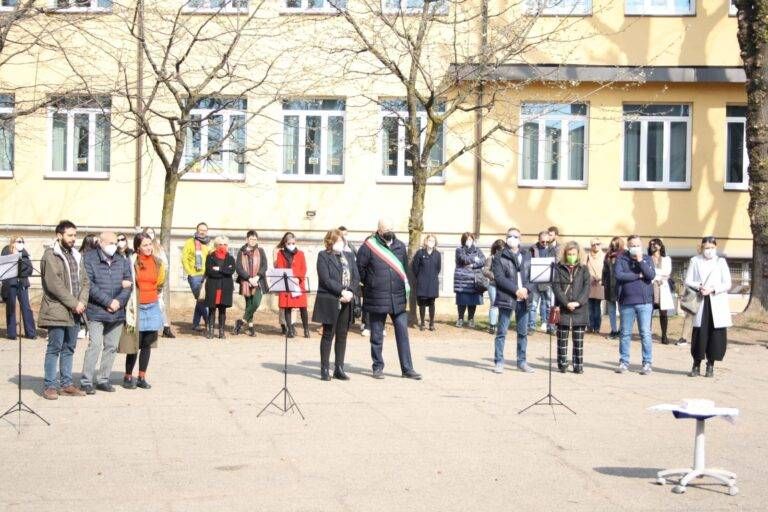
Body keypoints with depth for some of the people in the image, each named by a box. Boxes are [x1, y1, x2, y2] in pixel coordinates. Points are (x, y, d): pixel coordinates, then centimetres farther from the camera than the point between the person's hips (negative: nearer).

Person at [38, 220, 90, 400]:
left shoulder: (76, 256, 15)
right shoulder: (51, 255, -8)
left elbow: (85, 281, 13)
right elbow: (54, 284, -16)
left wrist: (82, 301, -5)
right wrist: (73, 303, -16)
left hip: (75, 312, 7)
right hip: (57, 311, -7)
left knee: (69, 349, 10)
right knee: (54, 348, -3)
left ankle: (66, 384, 17)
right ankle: (50, 385, 3)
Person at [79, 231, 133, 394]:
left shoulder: (122, 261, 12)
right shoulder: (89, 259, -3)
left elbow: (129, 284, 6)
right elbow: (89, 285, -12)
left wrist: (119, 301, -10)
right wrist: (108, 301, -16)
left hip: (117, 312, 5)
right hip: (96, 312, -5)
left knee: (111, 347, 9)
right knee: (95, 346, -10)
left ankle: (103, 379, 19)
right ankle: (86, 381, -4)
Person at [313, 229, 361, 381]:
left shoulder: (349, 256, 16)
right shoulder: (323, 256, -1)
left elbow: (356, 277, 9)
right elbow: (325, 279, -11)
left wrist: (351, 292, -9)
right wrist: (342, 291, -18)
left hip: (347, 301, 5)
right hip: (329, 301, -5)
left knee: (342, 335, 6)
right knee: (328, 335, 0)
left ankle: (339, 369, 12)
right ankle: (325, 369, 4)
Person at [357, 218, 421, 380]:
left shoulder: (400, 246, 8)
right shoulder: (368, 246, -6)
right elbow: (360, 269, 0)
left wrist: (405, 286, 13)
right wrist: (371, 284, 2)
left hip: (398, 299, 3)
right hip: (377, 298, -3)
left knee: (403, 333, 3)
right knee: (377, 336, 7)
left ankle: (407, 369, 8)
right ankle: (378, 368, 19)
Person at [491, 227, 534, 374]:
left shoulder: (527, 256, 14)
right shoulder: (500, 257, 0)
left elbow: (532, 275, 9)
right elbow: (499, 278, -9)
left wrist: (526, 289, -10)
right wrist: (516, 290, -15)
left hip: (523, 299, 4)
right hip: (506, 299, -4)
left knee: (523, 332, 9)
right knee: (502, 332, -2)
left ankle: (522, 362, 18)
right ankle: (499, 362, 4)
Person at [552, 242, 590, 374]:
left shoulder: (583, 269, 8)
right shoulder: (559, 269, 5)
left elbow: (587, 286, -2)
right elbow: (556, 287, -4)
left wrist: (578, 302, -15)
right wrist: (566, 303, -16)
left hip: (580, 310, 1)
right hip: (563, 309, 0)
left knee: (579, 340, 3)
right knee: (562, 339, 4)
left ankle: (578, 365, 7)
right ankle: (562, 365, 11)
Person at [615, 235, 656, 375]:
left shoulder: (647, 259, 8)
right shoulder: (621, 259, 4)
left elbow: (651, 275, -7)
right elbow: (619, 275, -12)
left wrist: (640, 261, -11)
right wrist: (638, 275, -9)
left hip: (645, 302, 0)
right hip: (626, 302, 0)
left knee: (645, 333, -1)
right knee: (625, 334, 7)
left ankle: (647, 364, 4)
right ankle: (624, 362, 16)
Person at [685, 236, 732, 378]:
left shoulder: (721, 262, 8)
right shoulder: (695, 261, 9)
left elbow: (727, 284, 2)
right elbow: (687, 281, 4)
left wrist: (712, 289, -13)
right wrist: (699, 287, -15)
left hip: (717, 305, 0)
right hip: (700, 303, 0)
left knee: (716, 335, -1)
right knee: (700, 333, -4)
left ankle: (710, 366, 10)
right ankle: (696, 366, 7)